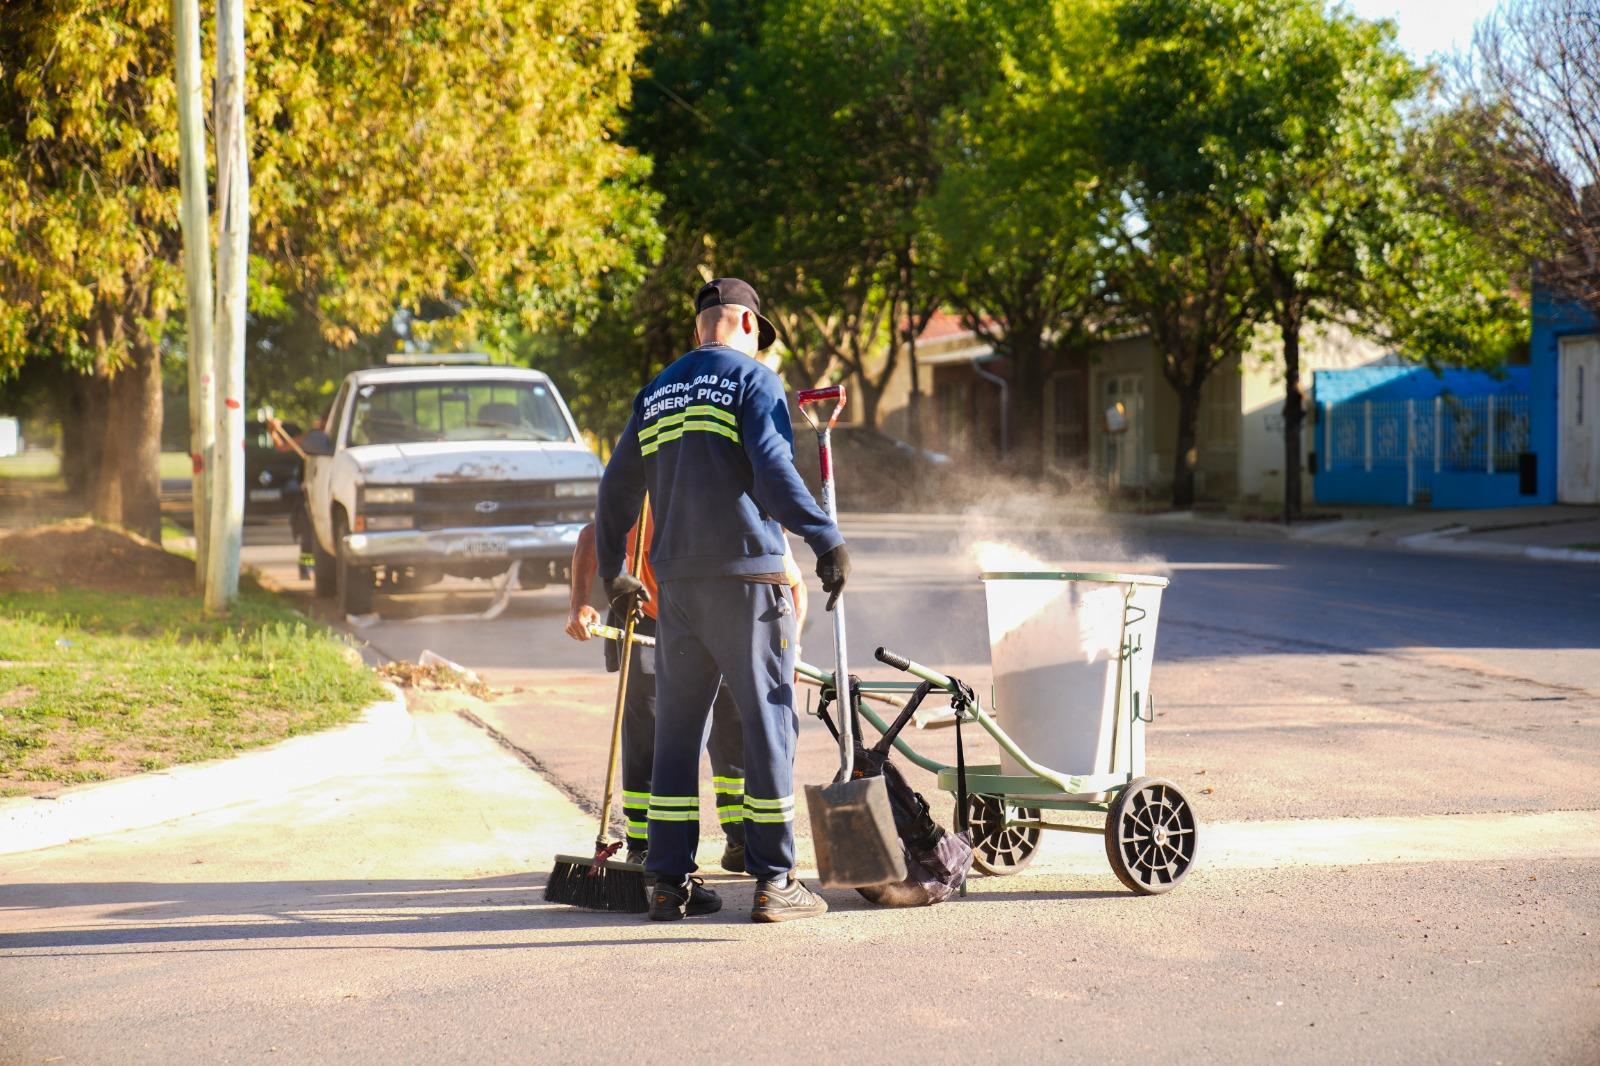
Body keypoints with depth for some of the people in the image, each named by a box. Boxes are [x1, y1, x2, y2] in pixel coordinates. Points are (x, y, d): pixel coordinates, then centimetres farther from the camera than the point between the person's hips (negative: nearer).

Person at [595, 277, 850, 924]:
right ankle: (774, 882, -1)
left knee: (677, 728, 10)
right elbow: (773, 470, -17)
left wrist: (612, 573, 30)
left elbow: (618, 488, 20)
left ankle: (670, 883, 11)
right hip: (745, 578, -6)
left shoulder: (656, 393, 17)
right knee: (768, 719, -1)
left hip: (675, 582, 6)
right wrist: (826, 539, -18)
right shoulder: (753, 379, -2)